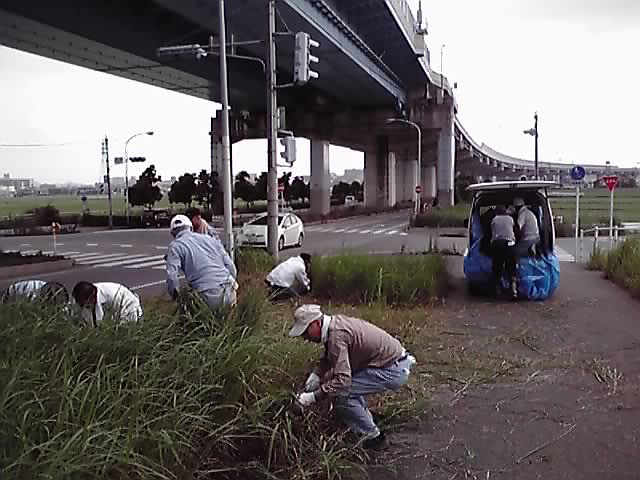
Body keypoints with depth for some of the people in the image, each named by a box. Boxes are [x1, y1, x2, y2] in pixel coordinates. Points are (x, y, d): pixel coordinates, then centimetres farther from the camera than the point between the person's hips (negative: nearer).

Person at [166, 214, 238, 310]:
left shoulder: (176, 246, 9)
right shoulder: (209, 238, 22)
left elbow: (171, 276, -6)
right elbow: (231, 267, 17)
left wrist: (178, 298, 8)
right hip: (229, 293, 5)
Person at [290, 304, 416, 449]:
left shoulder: (336, 335, -25)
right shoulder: (335, 323, 5)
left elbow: (342, 379, -30)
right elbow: (328, 358, 21)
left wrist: (313, 397, -24)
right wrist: (315, 376, 7)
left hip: (394, 371, -10)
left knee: (341, 393, -15)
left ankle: (371, 435, 3)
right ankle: (367, 422, 28)